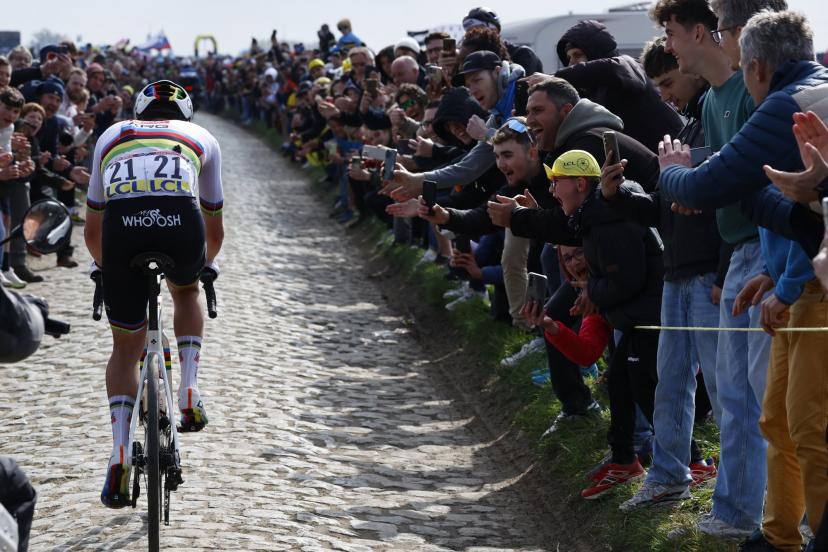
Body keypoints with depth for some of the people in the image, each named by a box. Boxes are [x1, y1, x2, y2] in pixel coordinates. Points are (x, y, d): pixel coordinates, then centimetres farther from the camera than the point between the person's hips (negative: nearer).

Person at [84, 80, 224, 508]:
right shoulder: (201, 137, 34)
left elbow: (92, 231, 42)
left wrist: (107, 267, 60)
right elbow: (215, 233, 43)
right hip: (180, 220, 0)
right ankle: (190, 392, 19)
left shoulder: (111, 136, 36)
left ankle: (120, 452, 1)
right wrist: (203, 264, 63)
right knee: (185, 292, 35)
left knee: (125, 349, 16)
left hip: (122, 222, 0)